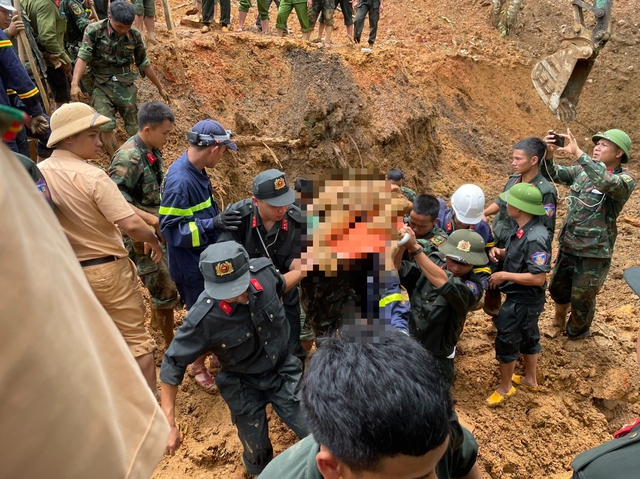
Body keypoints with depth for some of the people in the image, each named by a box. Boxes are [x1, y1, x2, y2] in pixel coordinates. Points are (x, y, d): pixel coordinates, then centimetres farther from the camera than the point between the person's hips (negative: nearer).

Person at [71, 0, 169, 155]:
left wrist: (160, 88, 15)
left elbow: (144, 64, 9)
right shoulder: (94, 31, -10)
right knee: (106, 127, -12)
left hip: (125, 84, 2)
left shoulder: (135, 35, -2)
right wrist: (75, 84, -31)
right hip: (101, 85, -2)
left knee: (134, 128, 5)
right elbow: (83, 57, -16)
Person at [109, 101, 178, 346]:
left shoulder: (153, 151, 4)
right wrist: (151, 219, -30)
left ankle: (156, 317, 48)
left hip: (159, 232, 8)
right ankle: (171, 345, 17)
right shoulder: (128, 157, -23)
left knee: (165, 282, 24)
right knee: (165, 289, -1)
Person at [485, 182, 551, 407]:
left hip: (523, 301, -10)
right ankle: (530, 379, 46)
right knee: (528, 337, 25)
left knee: (506, 341, 7)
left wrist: (504, 275, -25)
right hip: (525, 299, 10)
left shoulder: (535, 238, -31)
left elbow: (538, 278, -31)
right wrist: (499, 252, -6)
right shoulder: (524, 229, -2)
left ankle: (505, 387, 28)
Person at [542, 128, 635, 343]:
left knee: (581, 299, 12)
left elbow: (607, 182, -37)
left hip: (594, 252, -5)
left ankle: (577, 333, 41)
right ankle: (560, 317, 53)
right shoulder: (584, 170, 1)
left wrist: (577, 153, -41)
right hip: (568, 245, 5)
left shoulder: (626, 180, -16)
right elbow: (554, 174, -2)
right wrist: (549, 154, -23)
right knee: (557, 287, 22)